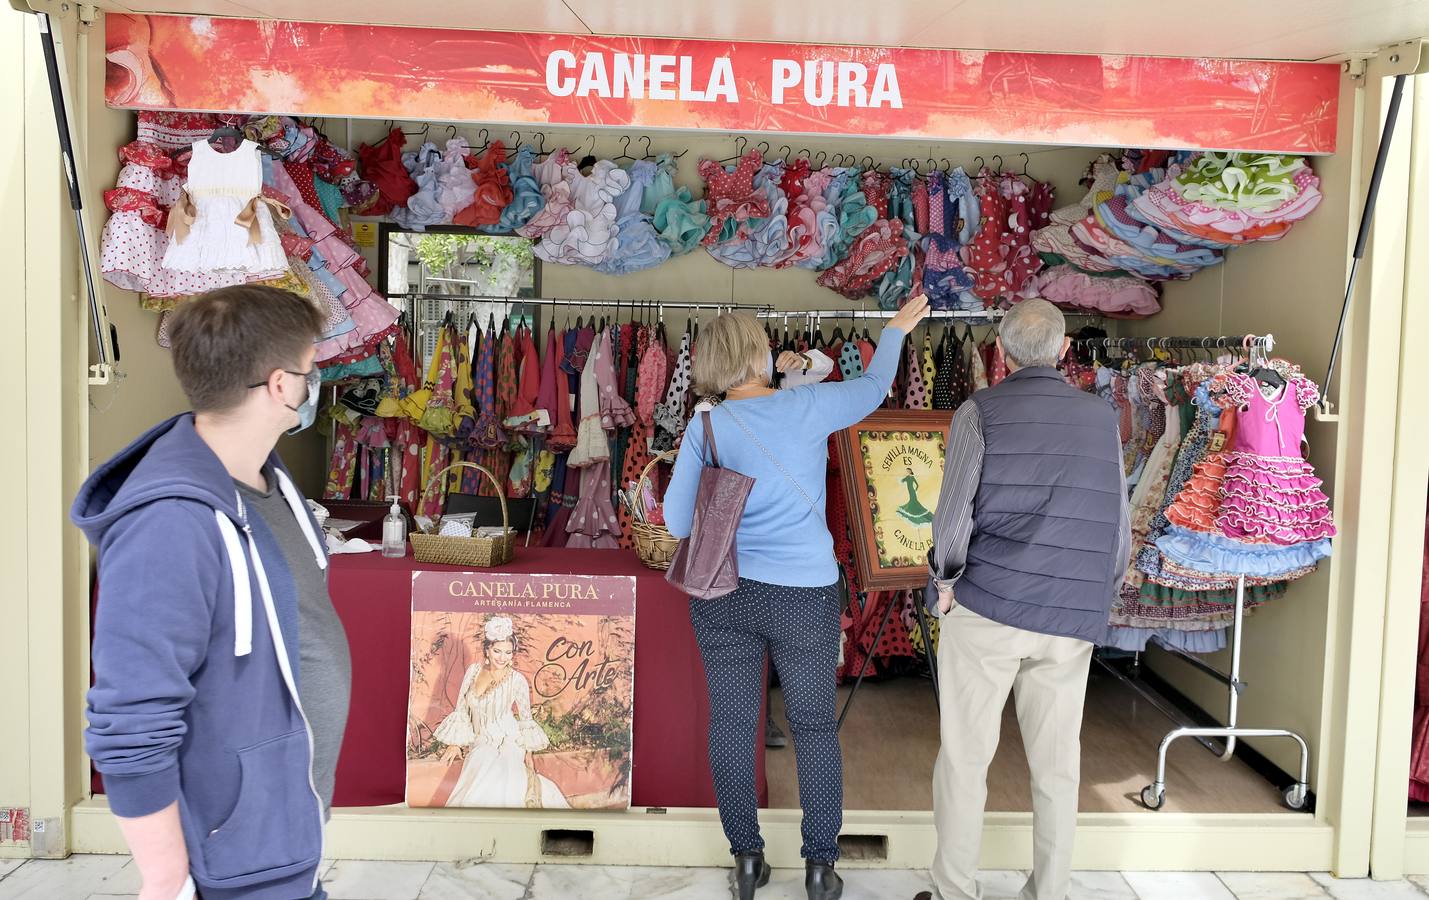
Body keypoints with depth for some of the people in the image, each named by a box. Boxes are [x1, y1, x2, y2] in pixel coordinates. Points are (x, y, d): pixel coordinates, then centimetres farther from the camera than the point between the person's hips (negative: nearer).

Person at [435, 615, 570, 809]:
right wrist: (455, 744, 7)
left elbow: (525, 718, 1)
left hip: (508, 744, -3)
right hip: (480, 745, 3)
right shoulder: (473, 670, -1)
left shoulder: (517, 680, -11)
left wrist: (528, 753, 4)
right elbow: (461, 709, 8)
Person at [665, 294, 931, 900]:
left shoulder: (705, 426, -5)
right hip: (803, 594, -1)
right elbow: (873, 389, 14)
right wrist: (897, 330, 30)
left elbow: (678, 522, -2)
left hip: (723, 592, 1)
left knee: (731, 724, 10)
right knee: (815, 726, 12)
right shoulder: (809, 407, -6)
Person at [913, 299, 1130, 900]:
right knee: (1056, 762, 13)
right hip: (1069, 623, 3)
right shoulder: (1102, 419, 7)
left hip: (985, 606, -3)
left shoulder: (980, 412, -4)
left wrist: (945, 581, 3)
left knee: (965, 756, 6)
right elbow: (1117, 530, 7)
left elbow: (955, 513, -12)